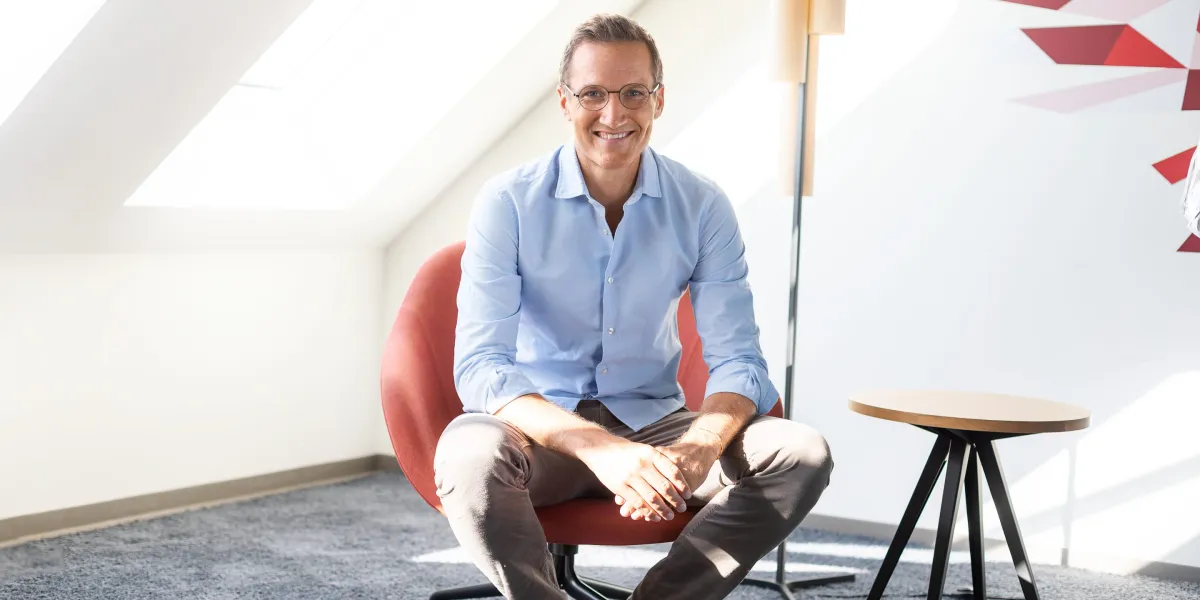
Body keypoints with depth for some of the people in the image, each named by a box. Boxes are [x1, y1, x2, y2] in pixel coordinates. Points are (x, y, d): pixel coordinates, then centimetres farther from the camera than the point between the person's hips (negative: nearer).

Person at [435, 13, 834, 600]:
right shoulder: (509, 203, -10)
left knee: (802, 453, -22)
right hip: (542, 428, -2)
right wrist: (603, 451, -35)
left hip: (655, 423, 3)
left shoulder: (703, 207, -3)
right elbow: (480, 367, -18)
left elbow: (737, 360, -5)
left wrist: (693, 453, -29)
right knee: (468, 454, -36)